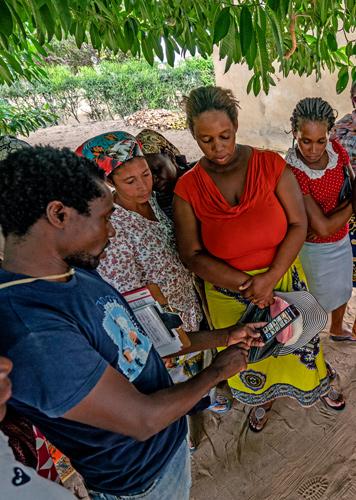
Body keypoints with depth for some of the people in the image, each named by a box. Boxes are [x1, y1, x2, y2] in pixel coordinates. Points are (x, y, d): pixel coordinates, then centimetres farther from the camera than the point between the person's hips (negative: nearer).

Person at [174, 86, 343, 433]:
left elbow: (298, 225, -12)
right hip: (229, 293, 0)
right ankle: (263, 398, 57)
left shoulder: (271, 166, -14)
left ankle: (317, 385, 59)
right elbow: (192, 255, -13)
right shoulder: (188, 189, -15)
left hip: (283, 277, 1)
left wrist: (270, 277, -22)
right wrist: (246, 284, -21)